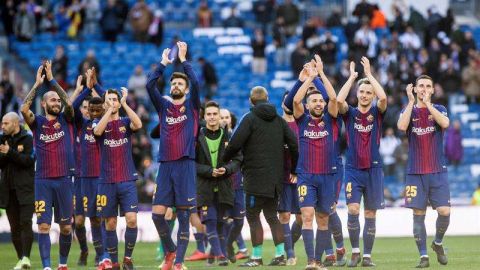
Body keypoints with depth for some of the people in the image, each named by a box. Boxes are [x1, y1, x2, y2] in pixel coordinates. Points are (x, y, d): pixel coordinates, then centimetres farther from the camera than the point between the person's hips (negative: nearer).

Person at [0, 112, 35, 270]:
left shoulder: (28, 139, -2)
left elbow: (28, 160, -13)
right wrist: (16, 153, -9)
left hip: (25, 190, -5)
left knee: (25, 223, -14)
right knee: (15, 227, 6)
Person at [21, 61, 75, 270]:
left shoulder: (65, 120, 8)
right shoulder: (37, 122, 5)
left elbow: (69, 103, -11)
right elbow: (24, 109, -14)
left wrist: (52, 80, -13)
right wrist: (37, 84, -14)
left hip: (64, 179, 1)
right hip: (42, 180, -1)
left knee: (66, 226, 6)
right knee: (43, 225, -8)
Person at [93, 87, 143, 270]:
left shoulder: (126, 122, 7)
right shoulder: (99, 123, 7)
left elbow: (138, 124, -16)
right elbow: (97, 131, -18)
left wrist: (124, 103, -14)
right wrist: (109, 110, -18)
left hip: (127, 181, 0)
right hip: (106, 182, 0)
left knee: (131, 219, -12)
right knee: (110, 224, 3)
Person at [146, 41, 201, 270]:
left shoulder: (192, 106, 7)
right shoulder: (163, 106, 13)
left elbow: (195, 83, -9)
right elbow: (150, 84, 0)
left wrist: (183, 60, -4)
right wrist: (163, 64, 3)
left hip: (185, 165, -3)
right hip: (165, 165, 3)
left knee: (183, 216, -3)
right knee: (157, 214, -3)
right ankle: (170, 251, 19)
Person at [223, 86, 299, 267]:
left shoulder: (250, 119, -7)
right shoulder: (279, 120, 11)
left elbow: (235, 143, -16)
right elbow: (294, 144, 6)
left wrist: (225, 160, 1)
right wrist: (293, 169, 14)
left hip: (256, 177, -6)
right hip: (275, 177, 6)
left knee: (253, 216, 0)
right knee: (271, 215, 14)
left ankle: (257, 257, -2)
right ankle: (280, 254, 9)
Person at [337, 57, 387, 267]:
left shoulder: (377, 112, 5)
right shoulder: (349, 113, 5)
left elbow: (383, 98, -16)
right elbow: (339, 100, -16)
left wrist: (369, 74, -12)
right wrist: (352, 77, -11)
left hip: (373, 170, 1)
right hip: (353, 169, -1)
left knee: (370, 214, 3)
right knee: (353, 210, -14)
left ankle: (367, 256, 10)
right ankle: (355, 251, 0)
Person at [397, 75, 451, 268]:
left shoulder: (438, 109, 6)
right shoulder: (409, 110, 7)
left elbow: (445, 123, -17)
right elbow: (402, 126, -15)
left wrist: (427, 103, -15)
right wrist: (411, 101, -13)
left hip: (438, 171, 0)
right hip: (415, 173, 0)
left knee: (444, 212, -9)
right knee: (418, 214, -2)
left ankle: (438, 243, 17)